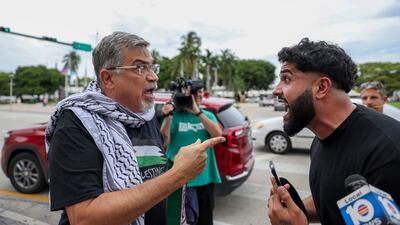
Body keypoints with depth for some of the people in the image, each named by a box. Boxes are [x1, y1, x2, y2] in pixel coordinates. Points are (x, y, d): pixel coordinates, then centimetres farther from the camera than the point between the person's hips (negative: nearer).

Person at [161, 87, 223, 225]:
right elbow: (164, 141, -12)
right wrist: (168, 117, -26)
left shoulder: (208, 115, 6)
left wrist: (198, 112, -19)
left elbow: (218, 134, -12)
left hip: (204, 178, 3)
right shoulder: (174, 115, -4)